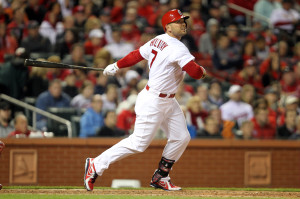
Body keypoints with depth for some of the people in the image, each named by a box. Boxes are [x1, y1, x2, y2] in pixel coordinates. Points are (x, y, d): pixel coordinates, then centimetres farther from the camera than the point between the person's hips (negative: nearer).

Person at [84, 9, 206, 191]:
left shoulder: (158, 41, 7)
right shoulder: (177, 48, -21)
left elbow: (137, 55, 16)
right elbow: (195, 72, -25)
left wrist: (117, 66, 27)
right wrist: (202, 71, -2)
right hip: (154, 101, -10)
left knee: (181, 137, 9)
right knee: (139, 143, -8)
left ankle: (160, 178, 17)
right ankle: (96, 165, 0)